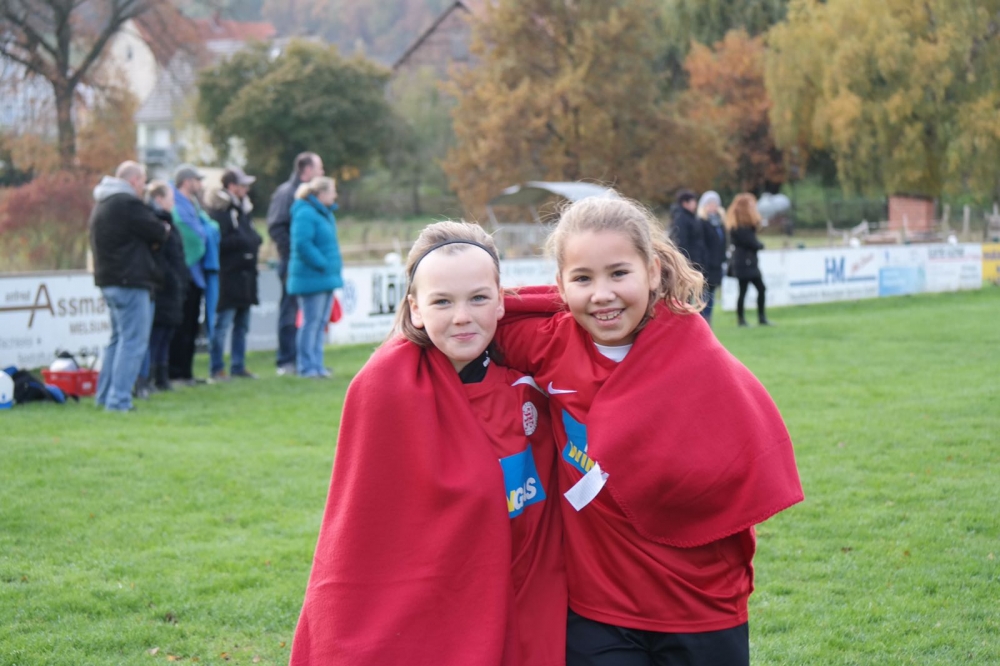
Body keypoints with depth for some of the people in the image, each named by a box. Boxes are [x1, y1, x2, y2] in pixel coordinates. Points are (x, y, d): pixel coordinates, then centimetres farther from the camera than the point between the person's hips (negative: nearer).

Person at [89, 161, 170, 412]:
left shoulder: (102, 205, 18)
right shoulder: (128, 203, -14)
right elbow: (157, 232, -12)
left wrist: (156, 233, 3)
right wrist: (164, 230, 10)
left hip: (108, 280, 10)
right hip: (130, 281, -10)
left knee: (119, 338, 19)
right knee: (133, 341, -8)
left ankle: (104, 395, 21)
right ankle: (119, 400, -12)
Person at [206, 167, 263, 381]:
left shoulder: (242, 208, 17)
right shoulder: (218, 210, -12)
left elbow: (251, 237, 22)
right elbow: (220, 242, -19)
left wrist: (254, 240, 1)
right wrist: (244, 241, -12)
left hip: (245, 276, 9)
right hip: (227, 276, -9)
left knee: (242, 324, 13)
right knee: (223, 323, -6)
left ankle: (238, 366, 21)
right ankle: (217, 368, 0)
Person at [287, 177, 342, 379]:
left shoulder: (326, 214, 16)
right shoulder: (305, 214, -15)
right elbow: (302, 244, -23)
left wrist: (334, 265, 16)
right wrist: (322, 264, -20)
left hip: (326, 278, 10)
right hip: (311, 277, -10)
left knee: (321, 322, 11)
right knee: (311, 322, -5)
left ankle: (316, 364, 17)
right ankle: (306, 366, 1)